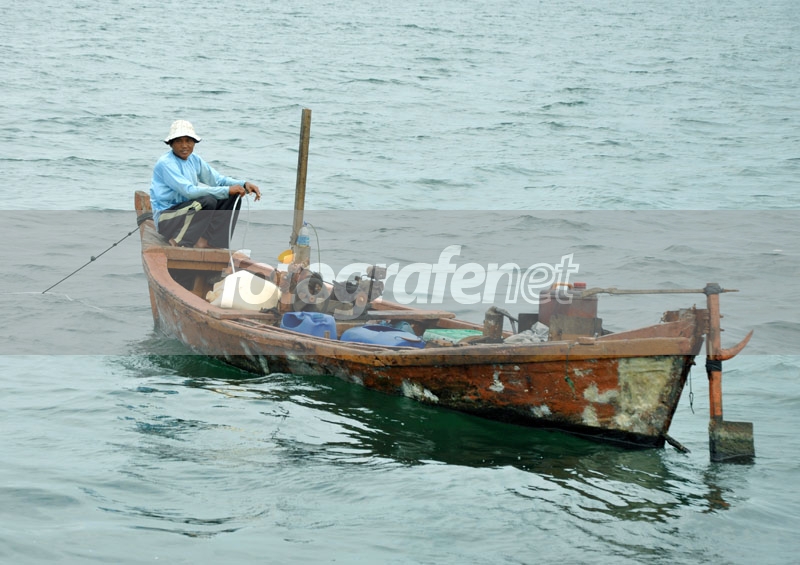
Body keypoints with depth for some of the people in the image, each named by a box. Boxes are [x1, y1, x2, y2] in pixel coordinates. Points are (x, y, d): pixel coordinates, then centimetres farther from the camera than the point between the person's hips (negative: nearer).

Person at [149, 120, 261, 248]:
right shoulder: (165, 163, -16)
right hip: (166, 220, -8)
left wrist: (244, 185, -8)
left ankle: (215, 245, -10)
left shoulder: (194, 160, 11)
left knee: (232, 199, -2)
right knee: (208, 200, -30)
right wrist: (227, 190, -25)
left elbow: (217, 179, 12)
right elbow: (189, 191, -25)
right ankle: (180, 242, -23)